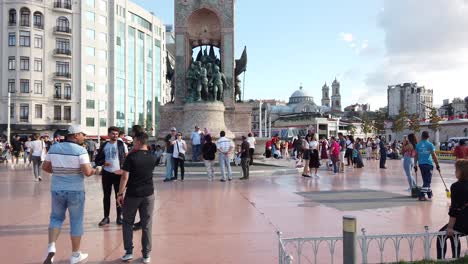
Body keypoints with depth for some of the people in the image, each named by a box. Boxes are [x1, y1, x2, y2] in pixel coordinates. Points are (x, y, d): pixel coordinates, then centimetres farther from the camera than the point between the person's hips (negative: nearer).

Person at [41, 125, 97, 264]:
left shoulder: (54, 148, 0)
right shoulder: (80, 150, -15)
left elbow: (45, 167, 9)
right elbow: (87, 172, -22)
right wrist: (93, 171, 0)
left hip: (57, 189, 4)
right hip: (75, 191, -4)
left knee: (56, 218, 23)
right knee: (76, 221, 10)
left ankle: (51, 247, 2)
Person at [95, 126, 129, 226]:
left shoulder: (122, 144, -1)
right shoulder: (104, 145, 4)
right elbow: (97, 160, 8)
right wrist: (103, 162, -13)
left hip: (118, 173, -2)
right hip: (106, 173, 2)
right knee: (106, 196, 9)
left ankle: (119, 217, 15)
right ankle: (106, 217, 19)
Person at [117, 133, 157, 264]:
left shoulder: (131, 157, -12)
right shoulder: (153, 157, 2)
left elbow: (125, 176, -14)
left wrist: (120, 193, -7)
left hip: (132, 194, -3)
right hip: (148, 194, 3)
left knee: (128, 223, 15)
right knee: (147, 225, 8)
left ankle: (129, 252, 15)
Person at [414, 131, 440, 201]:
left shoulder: (418, 145, 5)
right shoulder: (430, 144, -5)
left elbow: (416, 155, 5)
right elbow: (434, 155, -8)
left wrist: (415, 165, 12)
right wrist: (437, 164, -1)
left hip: (421, 164, 4)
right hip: (429, 164, -4)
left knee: (426, 180, 18)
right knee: (427, 180, -2)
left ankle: (429, 193, 28)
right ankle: (422, 195, -8)